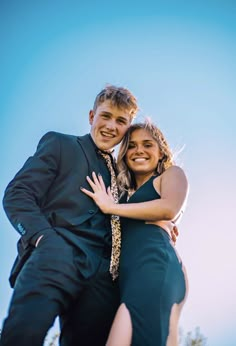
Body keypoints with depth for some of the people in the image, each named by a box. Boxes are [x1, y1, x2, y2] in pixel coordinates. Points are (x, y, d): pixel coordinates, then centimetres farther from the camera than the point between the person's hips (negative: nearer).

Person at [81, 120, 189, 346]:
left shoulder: (172, 173, 14)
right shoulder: (127, 191, 31)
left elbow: (170, 209, -9)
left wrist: (111, 207, -2)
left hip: (155, 264, -7)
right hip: (130, 273, 7)